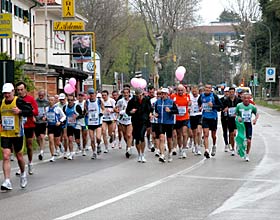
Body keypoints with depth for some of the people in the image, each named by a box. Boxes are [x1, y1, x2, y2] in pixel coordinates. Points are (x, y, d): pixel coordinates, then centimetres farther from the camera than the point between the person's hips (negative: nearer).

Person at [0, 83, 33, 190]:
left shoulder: (19, 101, -10)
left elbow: (30, 112, -13)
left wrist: (20, 111, -26)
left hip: (17, 134, -3)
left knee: (19, 156, 12)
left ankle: (23, 174, 39)